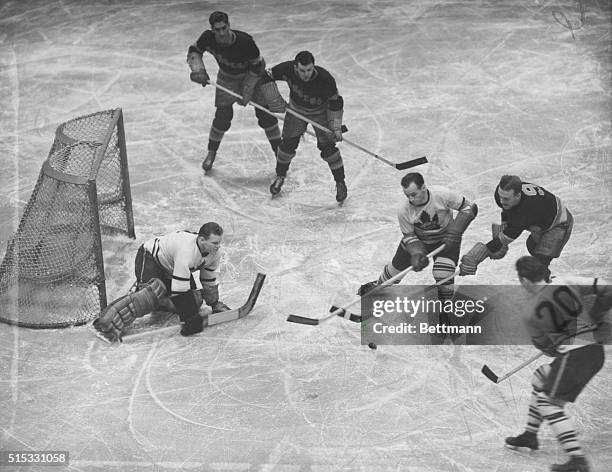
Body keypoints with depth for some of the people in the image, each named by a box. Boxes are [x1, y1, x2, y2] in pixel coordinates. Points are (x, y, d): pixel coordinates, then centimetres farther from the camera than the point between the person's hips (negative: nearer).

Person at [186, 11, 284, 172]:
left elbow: (257, 67, -22)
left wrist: (247, 90, -21)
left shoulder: (245, 41, -36)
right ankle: (212, 152, 20)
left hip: (253, 74, -2)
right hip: (228, 78, 3)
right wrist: (198, 70, -23)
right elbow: (194, 51, -6)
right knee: (222, 116, -2)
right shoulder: (208, 38, -26)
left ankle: (279, 151, 10)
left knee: (265, 114, -6)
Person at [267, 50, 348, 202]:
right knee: (289, 142, 1)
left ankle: (340, 183, 6)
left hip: (320, 111, -2)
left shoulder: (325, 79, -35)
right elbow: (267, 77, -11)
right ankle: (280, 176, 25)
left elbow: (335, 103, -21)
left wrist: (336, 127, -21)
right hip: (296, 108, 2)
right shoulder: (287, 69, -30)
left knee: (327, 145, -8)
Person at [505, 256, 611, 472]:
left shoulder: (532, 315, -9)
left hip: (574, 355, -8)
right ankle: (530, 436, 34)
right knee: (541, 379, 23)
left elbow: (546, 347, 4)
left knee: (549, 403, -2)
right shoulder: (566, 283, 0)